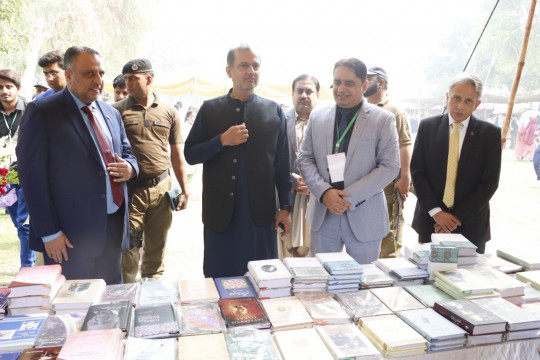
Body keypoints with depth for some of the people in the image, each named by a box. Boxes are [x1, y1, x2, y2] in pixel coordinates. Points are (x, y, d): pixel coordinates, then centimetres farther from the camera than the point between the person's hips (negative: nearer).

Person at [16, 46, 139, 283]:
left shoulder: (111, 113, 13)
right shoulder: (41, 112, -7)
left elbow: (127, 152, 21)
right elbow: (32, 175, -10)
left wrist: (129, 167, -5)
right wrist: (49, 232, -13)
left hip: (114, 228, 6)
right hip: (70, 236, -5)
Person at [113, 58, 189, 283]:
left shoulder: (169, 112, 7)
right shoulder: (117, 111, 1)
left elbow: (177, 154, 11)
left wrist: (184, 190, 9)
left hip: (161, 188, 2)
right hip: (129, 190, -2)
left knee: (156, 247, 14)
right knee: (128, 249, 0)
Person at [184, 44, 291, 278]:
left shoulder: (274, 111, 5)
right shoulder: (210, 109, 5)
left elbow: (282, 163, 6)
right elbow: (190, 155, 2)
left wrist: (285, 207, 3)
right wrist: (222, 141, -14)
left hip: (261, 214, 0)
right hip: (220, 213, 0)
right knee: (219, 279, 10)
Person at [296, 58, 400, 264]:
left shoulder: (383, 119, -2)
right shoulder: (317, 116, 7)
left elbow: (390, 166, -7)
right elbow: (305, 159, 6)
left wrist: (349, 196, -15)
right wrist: (324, 192, -11)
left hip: (364, 217, -2)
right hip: (323, 215, 2)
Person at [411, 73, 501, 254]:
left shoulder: (490, 133, -1)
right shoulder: (428, 127, 2)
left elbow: (489, 182, -5)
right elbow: (417, 172, -1)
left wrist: (458, 217, -11)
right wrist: (436, 212, -10)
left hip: (471, 225, 0)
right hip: (430, 221, 1)